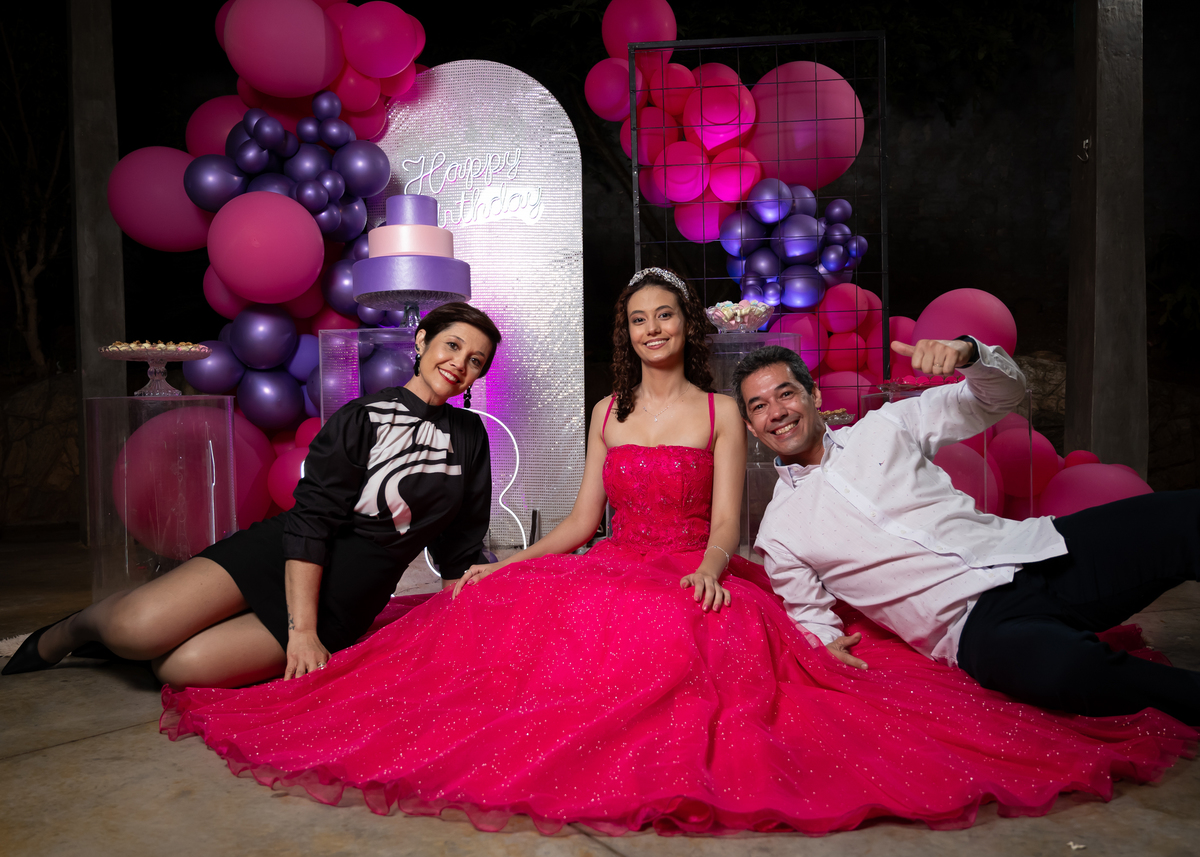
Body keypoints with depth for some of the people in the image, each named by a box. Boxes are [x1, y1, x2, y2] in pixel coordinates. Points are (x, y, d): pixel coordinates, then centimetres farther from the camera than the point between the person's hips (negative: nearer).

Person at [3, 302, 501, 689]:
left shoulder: (469, 436, 6)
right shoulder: (360, 419, -5)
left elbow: (461, 550, 12)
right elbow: (309, 520, -13)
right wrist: (300, 628, -20)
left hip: (341, 603, 2)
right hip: (282, 553, -1)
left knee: (184, 667, -19)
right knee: (136, 628, -18)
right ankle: (59, 638, 17)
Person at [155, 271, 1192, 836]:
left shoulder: (722, 411, 4)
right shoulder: (609, 411, 15)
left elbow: (725, 520, -5)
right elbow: (582, 519, 11)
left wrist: (708, 569, -28)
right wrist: (503, 563, 0)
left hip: (693, 582, -3)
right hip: (609, 572, 4)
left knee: (676, 639, -37)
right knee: (504, 611, -23)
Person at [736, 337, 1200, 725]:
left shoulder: (884, 426, 12)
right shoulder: (778, 533, 7)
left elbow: (1003, 394, 15)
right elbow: (812, 617, 16)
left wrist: (967, 352, -7)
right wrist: (826, 643, -8)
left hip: (1034, 553, 4)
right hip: (978, 626, -3)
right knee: (1059, 664, -39)